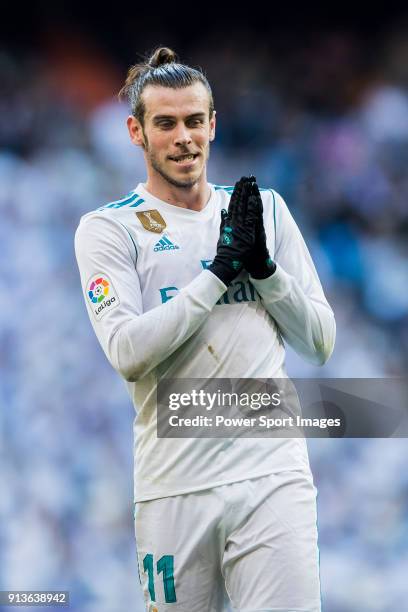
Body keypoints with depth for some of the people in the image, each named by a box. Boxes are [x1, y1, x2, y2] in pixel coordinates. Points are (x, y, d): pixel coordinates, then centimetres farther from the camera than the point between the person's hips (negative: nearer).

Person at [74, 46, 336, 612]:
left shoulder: (265, 207, 14)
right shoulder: (108, 228, 4)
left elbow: (320, 342, 11)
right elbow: (127, 352, -12)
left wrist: (264, 267, -4)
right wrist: (221, 269, -11)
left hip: (272, 475, 2)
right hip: (175, 486, -2)